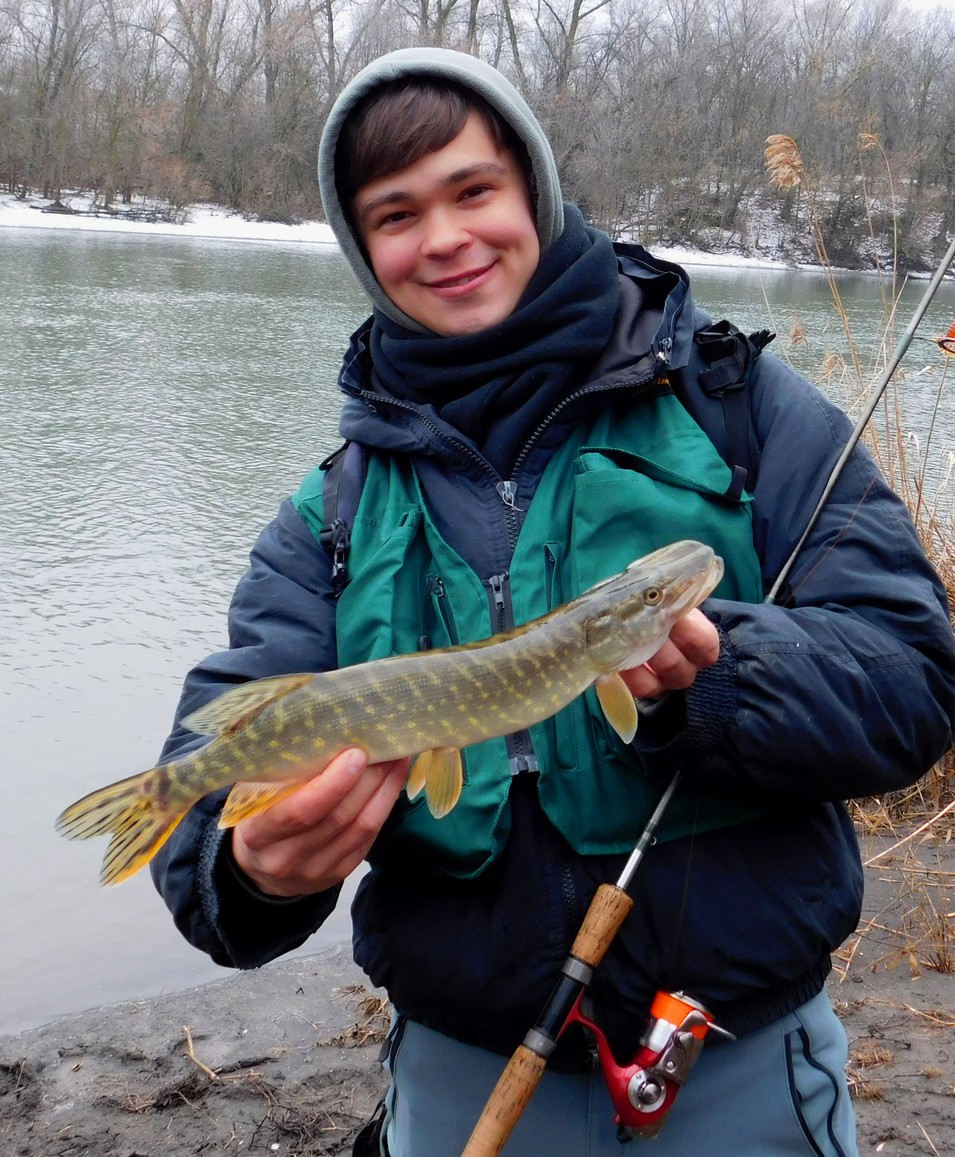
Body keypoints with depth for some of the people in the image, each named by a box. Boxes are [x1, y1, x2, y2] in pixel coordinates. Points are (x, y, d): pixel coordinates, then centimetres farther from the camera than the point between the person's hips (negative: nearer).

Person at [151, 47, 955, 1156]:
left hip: (744, 1062, -1)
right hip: (464, 1066, 2)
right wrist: (251, 867, -31)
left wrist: (714, 678, -30)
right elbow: (216, 777, -8)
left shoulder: (737, 402, -6)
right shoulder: (333, 517, 0)